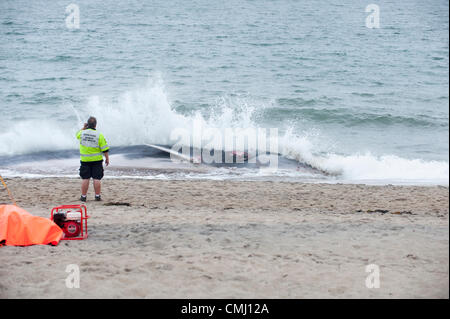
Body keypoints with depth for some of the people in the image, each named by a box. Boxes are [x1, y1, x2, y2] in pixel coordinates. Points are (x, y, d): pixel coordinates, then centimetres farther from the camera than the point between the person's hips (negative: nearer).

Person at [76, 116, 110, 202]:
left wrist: (84, 128, 24)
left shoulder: (82, 133, -5)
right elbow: (105, 149, -7)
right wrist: (107, 158, 3)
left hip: (85, 160, 2)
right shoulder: (99, 135, -9)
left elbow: (77, 134, 23)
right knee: (97, 179, 2)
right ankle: (97, 196, 4)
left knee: (85, 179, 6)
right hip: (97, 160, -2)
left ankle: (83, 196, 10)